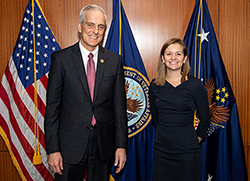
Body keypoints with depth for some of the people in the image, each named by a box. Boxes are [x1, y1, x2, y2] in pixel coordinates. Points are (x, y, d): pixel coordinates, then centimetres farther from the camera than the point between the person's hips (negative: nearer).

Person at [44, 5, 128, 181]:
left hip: (103, 144, 2)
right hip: (69, 144, -2)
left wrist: (121, 145, 1)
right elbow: (52, 106, -4)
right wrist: (52, 149, -8)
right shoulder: (61, 58, -4)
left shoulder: (115, 60, 2)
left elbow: (119, 105, 3)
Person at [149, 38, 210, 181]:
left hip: (187, 152, -3)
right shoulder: (155, 85, 2)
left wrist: (194, 140, 6)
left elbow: (205, 119, 1)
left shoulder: (195, 85, -8)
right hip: (161, 150, 3)